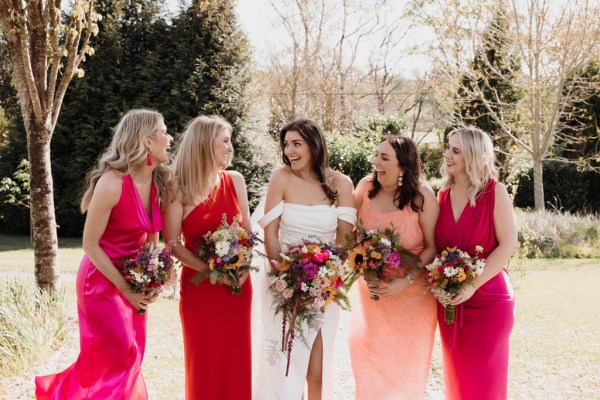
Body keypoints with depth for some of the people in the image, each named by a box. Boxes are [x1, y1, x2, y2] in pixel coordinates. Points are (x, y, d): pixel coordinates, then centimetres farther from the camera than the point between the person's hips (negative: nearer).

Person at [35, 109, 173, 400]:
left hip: (135, 279, 7)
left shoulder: (157, 182, -1)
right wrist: (124, 289, -16)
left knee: (130, 357, 9)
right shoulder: (112, 182, -22)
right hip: (103, 279, -7)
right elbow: (90, 244, -17)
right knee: (121, 356, -3)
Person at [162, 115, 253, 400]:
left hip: (237, 285, 3)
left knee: (236, 357, 8)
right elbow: (172, 242, -9)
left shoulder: (235, 181, 3)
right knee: (205, 360, 5)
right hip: (199, 284, -3)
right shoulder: (179, 188, -9)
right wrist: (210, 270, -17)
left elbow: (247, 230, 10)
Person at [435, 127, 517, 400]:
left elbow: (508, 245, -12)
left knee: (485, 378, 3)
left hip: (487, 297, -4)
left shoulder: (495, 192, -7)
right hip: (449, 300, 4)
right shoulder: (443, 195, 7)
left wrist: (473, 285, -18)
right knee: (457, 376, 10)